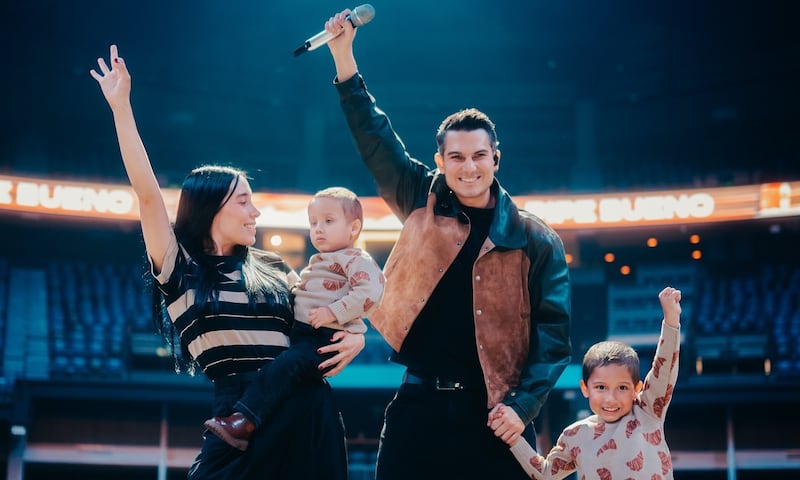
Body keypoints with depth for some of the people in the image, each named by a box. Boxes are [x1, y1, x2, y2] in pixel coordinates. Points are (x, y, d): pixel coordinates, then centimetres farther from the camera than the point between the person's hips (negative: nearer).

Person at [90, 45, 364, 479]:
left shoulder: (272, 269, 15)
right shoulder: (179, 269, 4)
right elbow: (147, 193, -5)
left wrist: (354, 336, -2)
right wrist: (120, 105, -7)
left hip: (307, 418, 4)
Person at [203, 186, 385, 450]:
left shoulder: (355, 259, -4)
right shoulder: (319, 261, 27)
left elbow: (371, 291, -21)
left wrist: (333, 312, -25)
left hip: (325, 340, -12)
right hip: (299, 334, 12)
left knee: (283, 366, -30)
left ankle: (244, 422, -40)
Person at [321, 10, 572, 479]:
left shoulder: (536, 241, 1)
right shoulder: (423, 207, 7)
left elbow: (553, 333, 0)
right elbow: (375, 138, 6)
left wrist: (523, 406, -11)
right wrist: (343, 54, 2)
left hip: (493, 413, -2)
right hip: (419, 407, 2)